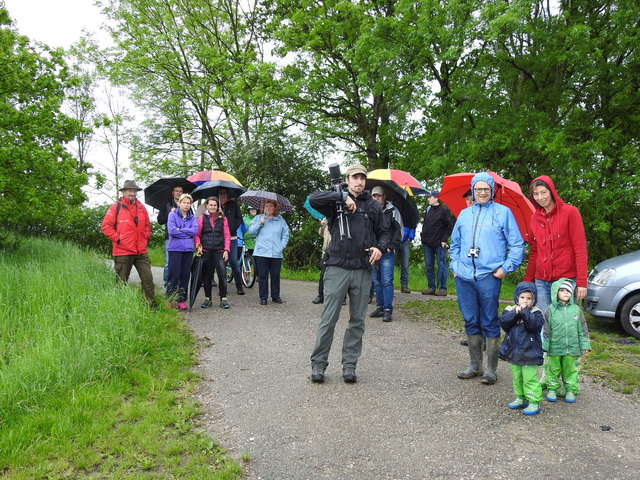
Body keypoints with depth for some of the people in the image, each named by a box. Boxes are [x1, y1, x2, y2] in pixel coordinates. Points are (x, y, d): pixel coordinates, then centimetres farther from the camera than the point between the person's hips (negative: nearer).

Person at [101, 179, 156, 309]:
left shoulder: (141, 208, 12)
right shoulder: (116, 207, -4)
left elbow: (147, 225, 24)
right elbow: (106, 226, -4)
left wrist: (146, 237, 10)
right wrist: (117, 238, -10)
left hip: (141, 252, 5)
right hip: (122, 252, -4)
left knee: (148, 279, 3)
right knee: (122, 282, 4)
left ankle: (152, 306, 11)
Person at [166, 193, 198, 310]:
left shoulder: (192, 217, 13)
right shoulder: (173, 215, 4)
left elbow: (195, 230, -4)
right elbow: (171, 230, -10)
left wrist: (180, 230, -9)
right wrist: (187, 233, -5)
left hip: (188, 249, 3)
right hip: (175, 249, -3)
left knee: (185, 275, 4)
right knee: (174, 275, -5)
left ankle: (182, 299, 12)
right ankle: (170, 300, 5)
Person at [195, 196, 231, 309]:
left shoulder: (223, 218, 8)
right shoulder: (202, 218, 7)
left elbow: (227, 236, 6)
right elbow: (197, 234, 5)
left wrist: (226, 250, -2)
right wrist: (198, 245, -10)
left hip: (219, 251, 0)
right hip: (206, 251, 1)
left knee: (222, 274, -9)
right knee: (206, 275, 7)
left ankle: (223, 299, 0)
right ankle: (208, 299, 19)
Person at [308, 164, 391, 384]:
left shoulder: (372, 205, 12)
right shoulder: (336, 203, 3)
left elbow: (384, 232, 18)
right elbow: (313, 199, -15)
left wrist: (380, 247, -3)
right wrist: (343, 197, -18)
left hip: (362, 271, 3)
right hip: (337, 268, -3)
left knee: (358, 320, 9)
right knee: (329, 318, -1)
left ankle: (349, 364, 21)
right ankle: (318, 363, 13)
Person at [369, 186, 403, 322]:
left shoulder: (392, 211, 2)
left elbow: (399, 231, 0)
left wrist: (391, 246, -9)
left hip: (387, 252, -4)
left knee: (387, 281, -7)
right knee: (377, 281, 9)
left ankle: (388, 310, -4)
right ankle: (380, 307, 18)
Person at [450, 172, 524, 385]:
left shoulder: (502, 212, 4)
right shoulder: (464, 214, 15)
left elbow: (517, 245, 2)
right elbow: (455, 243, 23)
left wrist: (506, 267, -6)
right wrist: (454, 266, 11)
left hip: (488, 277, -4)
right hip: (463, 277, 4)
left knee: (489, 323, 1)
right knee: (471, 322, 11)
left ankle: (491, 370, 11)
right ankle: (475, 366, 23)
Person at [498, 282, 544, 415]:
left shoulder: (535, 313, -5)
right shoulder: (510, 310, 3)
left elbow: (535, 325, -24)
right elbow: (503, 323, -12)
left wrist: (525, 312, -24)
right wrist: (515, 313, -21)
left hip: (529, 352, -5)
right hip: (514, 352, 5)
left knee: (530, 378, -3)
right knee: (517, 377, 17)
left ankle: (534, 402, 6)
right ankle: (520, 398, 31)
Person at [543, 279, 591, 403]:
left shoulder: (576, 309, 2)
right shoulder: (551, 310, -5)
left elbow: (582, 329, 7)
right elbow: (546, 330, -2)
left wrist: (585, 345, 4)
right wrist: (545, 346, -3)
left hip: (572, 348, 2)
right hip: (555, 348, -1)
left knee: (570, 369, 12)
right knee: (554, 369, 9)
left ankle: (570, 390, 26)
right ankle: (552, 389, 23)